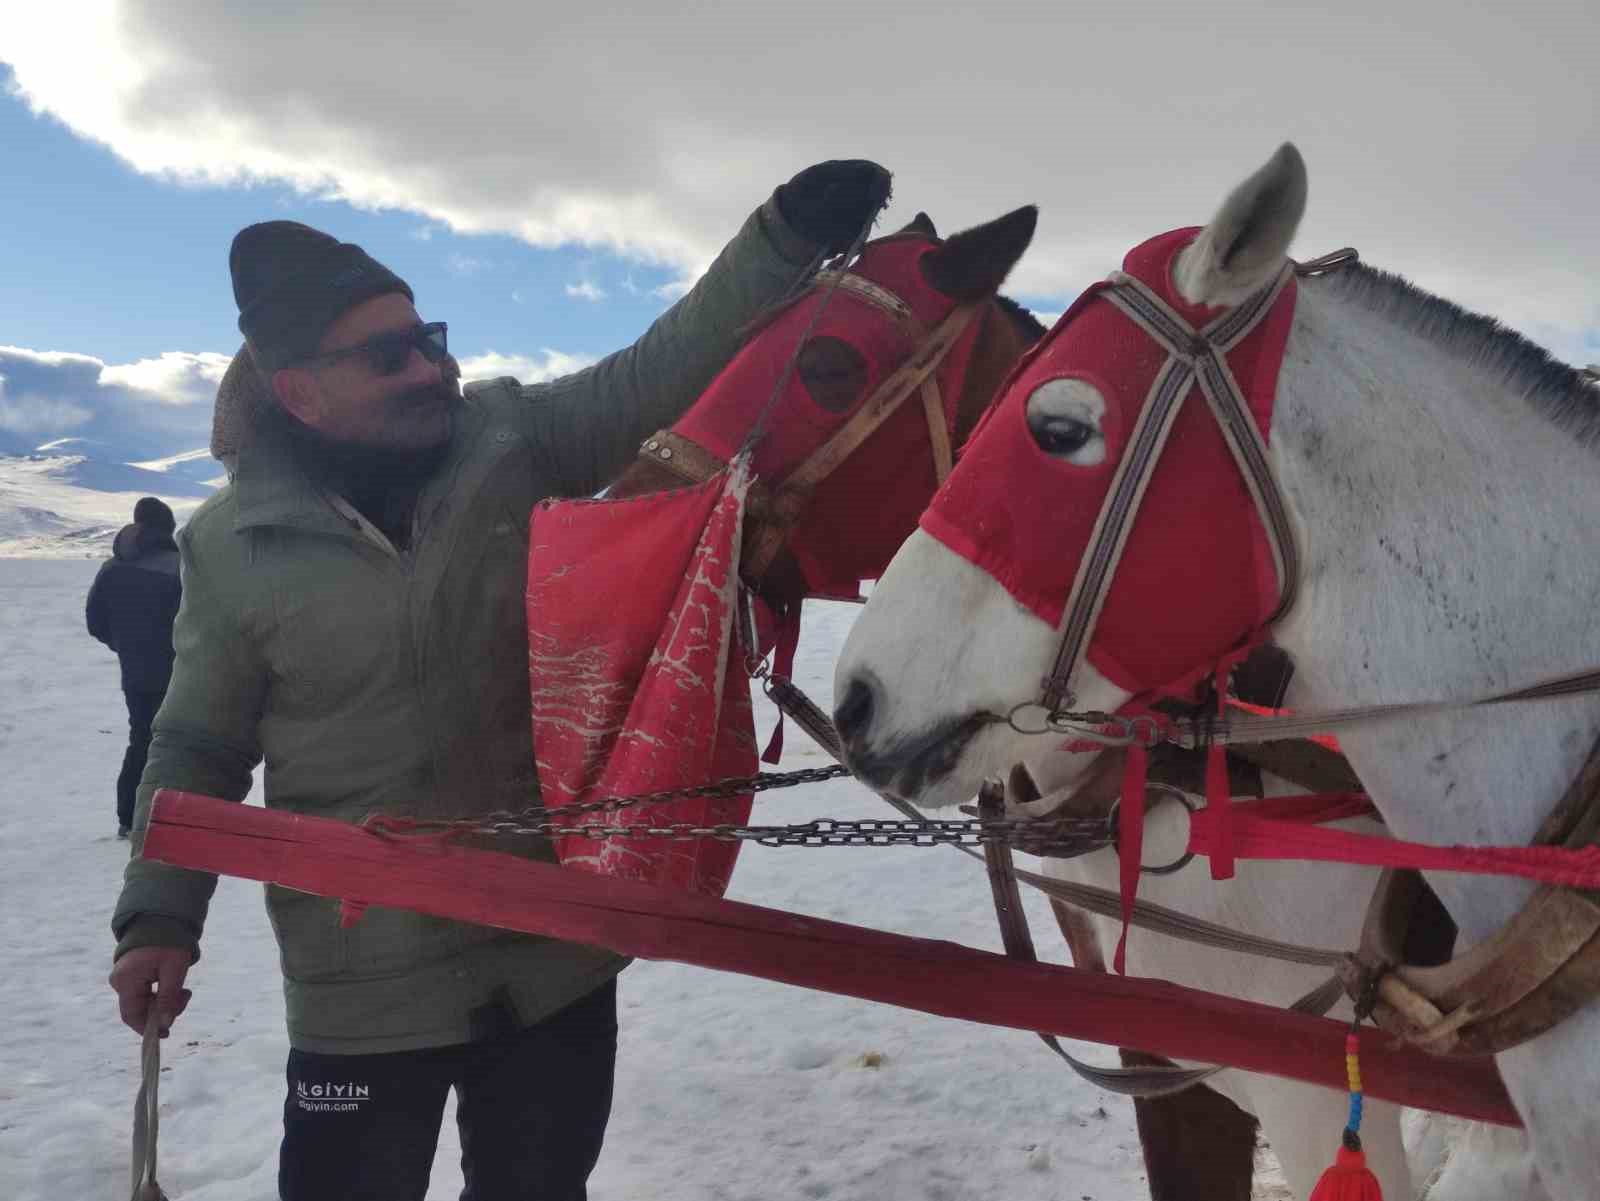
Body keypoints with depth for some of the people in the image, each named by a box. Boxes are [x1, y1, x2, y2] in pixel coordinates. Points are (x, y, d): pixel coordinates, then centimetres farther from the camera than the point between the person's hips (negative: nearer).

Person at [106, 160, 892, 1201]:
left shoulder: (512, 443, -5)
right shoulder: (233, 545, -7)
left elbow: (664, 371, -13)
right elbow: (199, 751, 3)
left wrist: (787, 238, -24)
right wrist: (159, 917, -2)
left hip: (559, 948, 2)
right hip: (365, 987, -2)